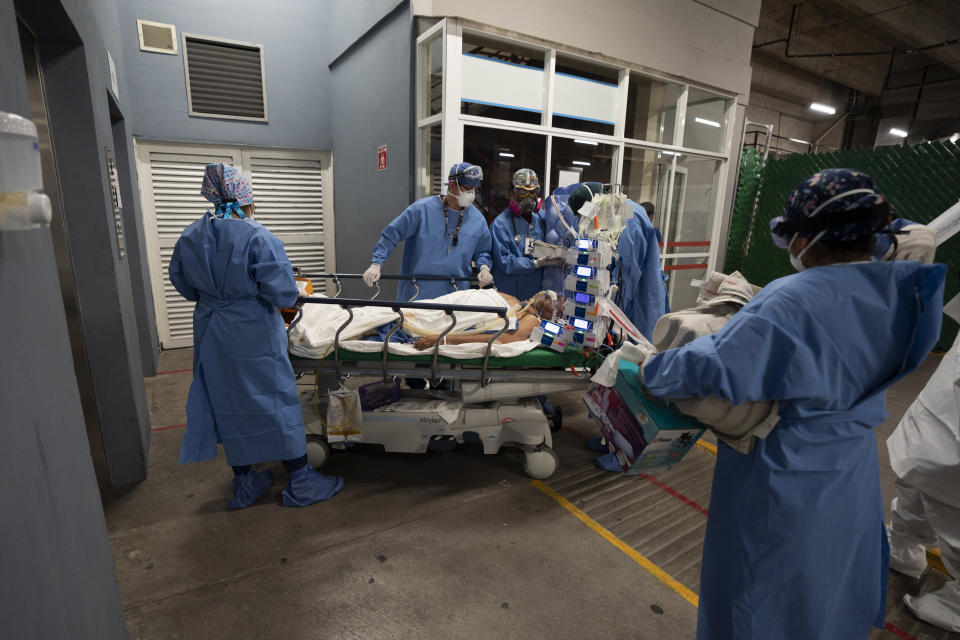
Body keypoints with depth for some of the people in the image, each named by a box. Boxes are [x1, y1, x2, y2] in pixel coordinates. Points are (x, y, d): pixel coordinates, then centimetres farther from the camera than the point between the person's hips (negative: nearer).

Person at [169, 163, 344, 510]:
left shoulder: (188, 237, 2)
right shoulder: (259, 237, -18)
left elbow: (185, 286, 13)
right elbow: (283, 293, -20)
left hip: (211, 335, 6)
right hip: (254, 337, -6)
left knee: (229, 405, 16)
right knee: (274, 401, 6)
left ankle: (244, 484, 31)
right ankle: (300, 482, 19)